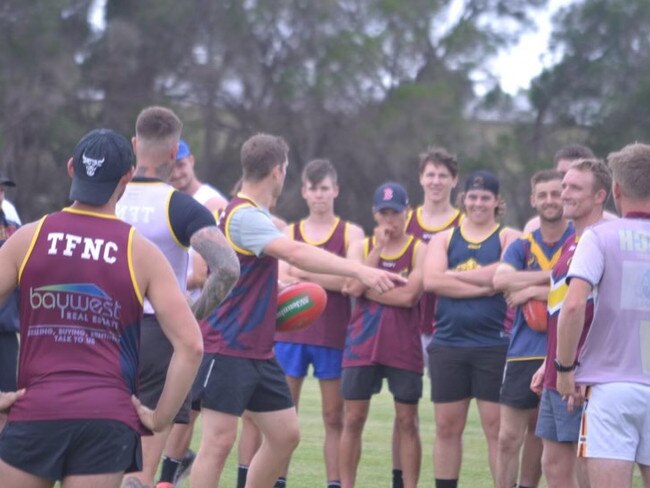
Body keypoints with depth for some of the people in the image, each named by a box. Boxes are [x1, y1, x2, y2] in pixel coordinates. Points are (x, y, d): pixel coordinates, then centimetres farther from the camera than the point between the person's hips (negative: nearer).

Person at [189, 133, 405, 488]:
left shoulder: (254, 215, 14)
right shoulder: (244, 216, -17)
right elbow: (296, 253, -32)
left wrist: (280, 291, 12)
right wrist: (361, 271, -39)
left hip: (259, 351, 10)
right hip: (228, 349, -10)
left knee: (285, 434, 9)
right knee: (219, 439, -10)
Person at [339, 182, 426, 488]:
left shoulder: (419, 250, 1)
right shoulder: (361, 247, 9)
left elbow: (409, 294, -14)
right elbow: (355, 286, -9)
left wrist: (366, 289, -10)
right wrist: (379, 248, -8)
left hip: (404, 347, -2)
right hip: (362, 345, 2)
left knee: (407, 422, 3)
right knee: (353, 419, 2)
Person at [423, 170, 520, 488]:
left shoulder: (508, 238, 5)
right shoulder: (444, 239, 11)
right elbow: (431, 280, -6)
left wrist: (455, 275, -8)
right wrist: (482, 286, -13)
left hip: (493, 345, -3)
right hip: (448, 344, 3)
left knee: (497, 427, -2)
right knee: (447, 426, 8)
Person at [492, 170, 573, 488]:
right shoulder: (523, 246, 9)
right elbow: (500, 280, -11)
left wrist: (534, 290, -14)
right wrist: (553, 275, -16)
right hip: (524, 352, 2)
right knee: (508, 437, -2)